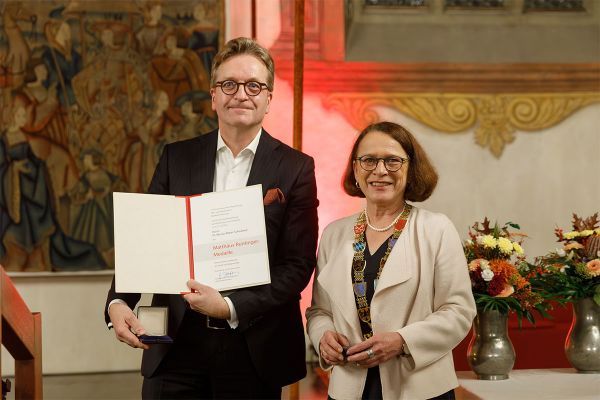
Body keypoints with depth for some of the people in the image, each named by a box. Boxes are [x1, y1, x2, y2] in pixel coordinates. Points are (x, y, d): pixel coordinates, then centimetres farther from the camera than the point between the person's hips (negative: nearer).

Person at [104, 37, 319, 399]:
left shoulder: (295, 168, -1)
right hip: (177, 345, 2)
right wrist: (119, 301, -12)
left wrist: (231, 307, -16)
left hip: (253, 351, -1)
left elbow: (299, 264, -6)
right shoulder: (177, 158, 6)